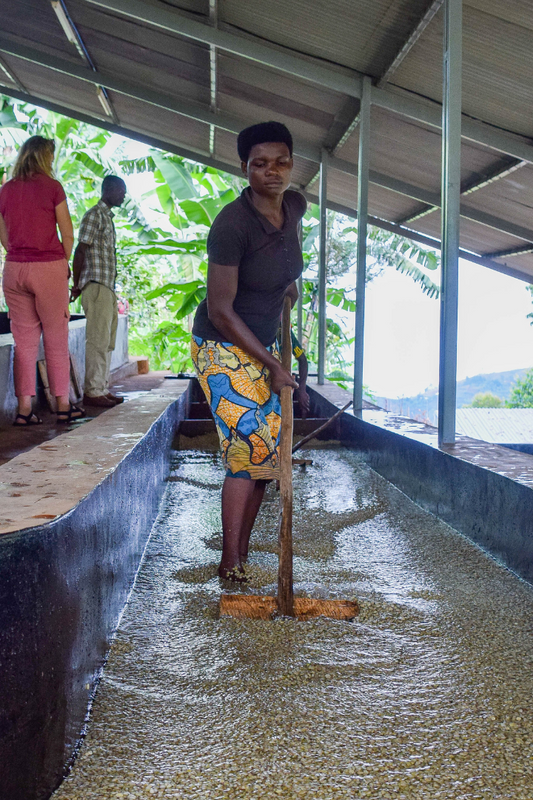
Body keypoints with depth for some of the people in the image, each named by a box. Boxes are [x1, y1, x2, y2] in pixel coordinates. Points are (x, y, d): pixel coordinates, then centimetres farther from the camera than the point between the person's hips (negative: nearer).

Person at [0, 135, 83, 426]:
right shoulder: (52, 187, -5)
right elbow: (68, 234, -4)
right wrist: (65, 264, 9)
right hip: (49, 266, -4)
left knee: (24, 339, 8)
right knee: (56, 339, 4)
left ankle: (24, 408, 7)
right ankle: (63, 405, 10)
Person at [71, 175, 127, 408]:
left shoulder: (107, 216, 20)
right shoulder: (94, 215, -9)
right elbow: (80, 250, -13)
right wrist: (76, 285, -12)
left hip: (108, 287, 10)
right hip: (96, 286, -9)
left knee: (107, 341, 11)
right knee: (98, 340, -9)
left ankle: (102, 389, 18)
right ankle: (92, 392, -5)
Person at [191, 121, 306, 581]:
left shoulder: (295, 206, -2)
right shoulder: (233, 224, -24)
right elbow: (220, 311, -22)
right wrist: (272, 365, -18)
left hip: (261, 345, 8)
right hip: (224, 349, -8)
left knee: (266, 453, 7)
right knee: (248, 450, -12)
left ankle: (241, 553, 19)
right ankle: (231, 565, -1)